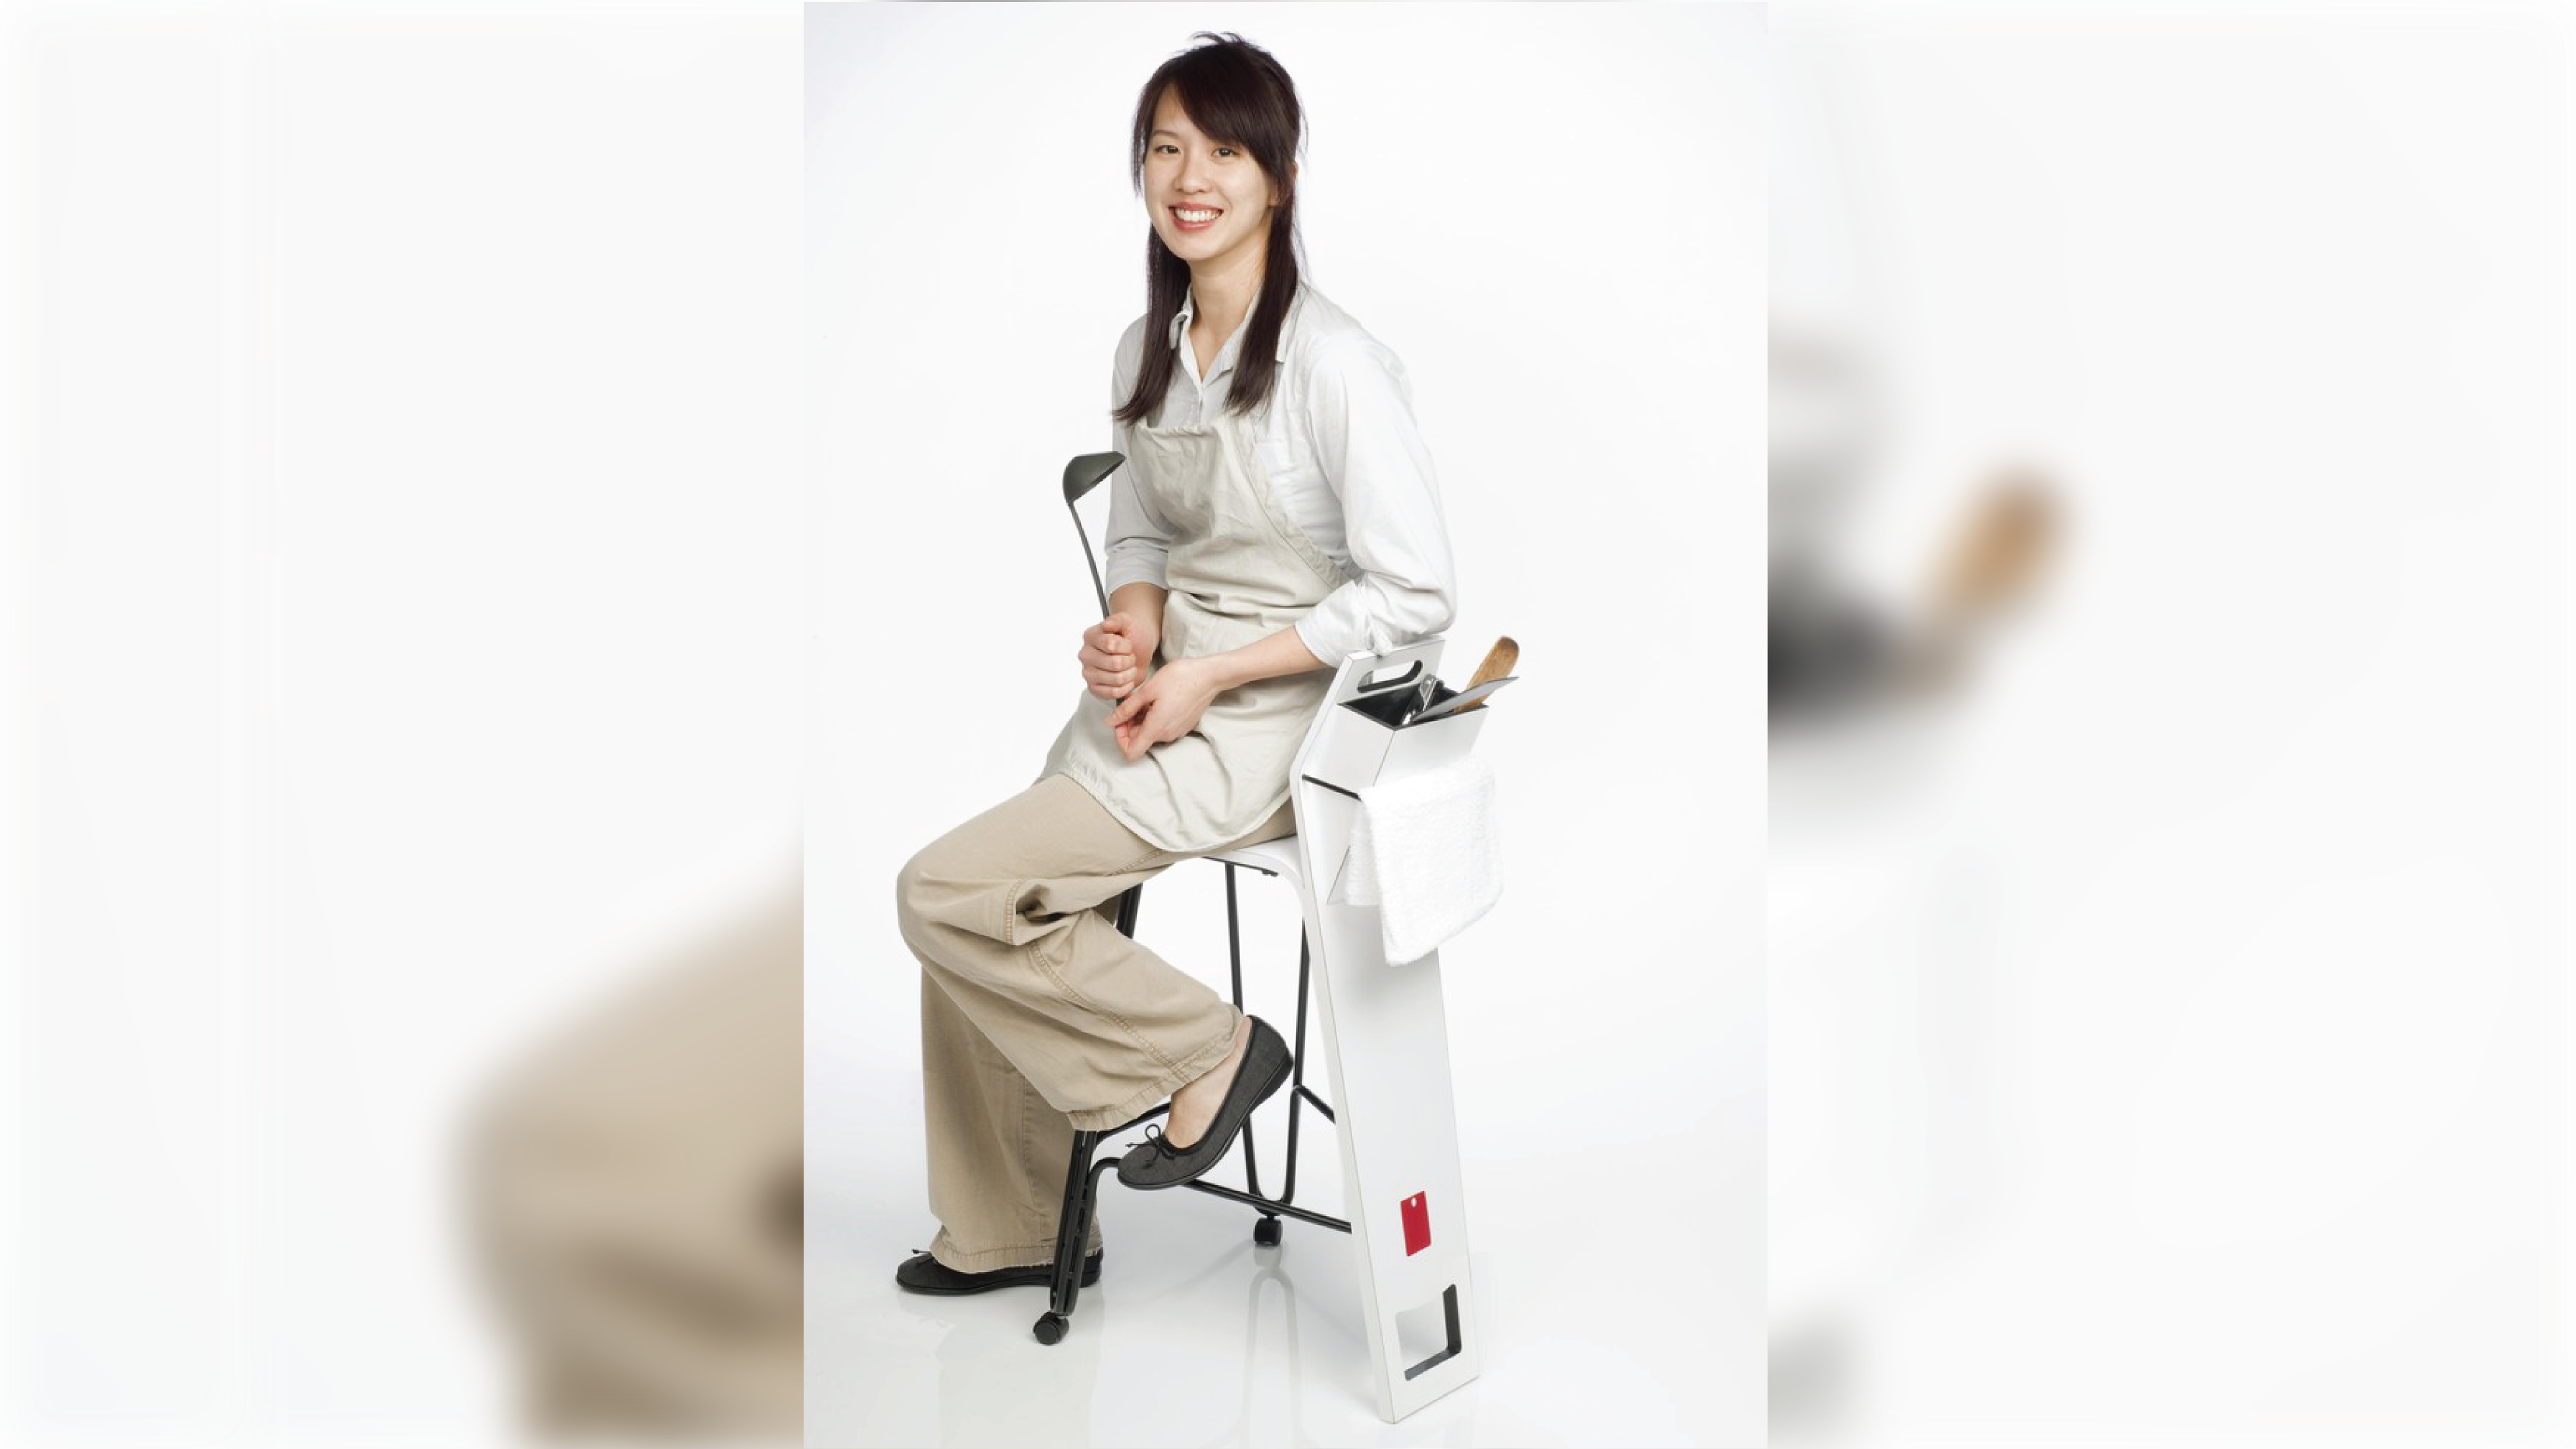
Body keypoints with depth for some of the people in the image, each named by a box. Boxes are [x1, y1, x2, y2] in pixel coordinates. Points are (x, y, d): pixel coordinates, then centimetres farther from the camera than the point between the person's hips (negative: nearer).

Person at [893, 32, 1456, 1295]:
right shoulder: (1145, 351, 9)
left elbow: (1415, 595, -17)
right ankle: (1011, 1231, 22)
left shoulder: (1334, 365, -16)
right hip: (1155, 695, 8)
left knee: (943, 893, -17)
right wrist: (1131, 624, -3)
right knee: (978, 916, 1)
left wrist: (1210, 674, -16)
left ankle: (1206, 1047, 1)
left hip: (1269, 717, -8)